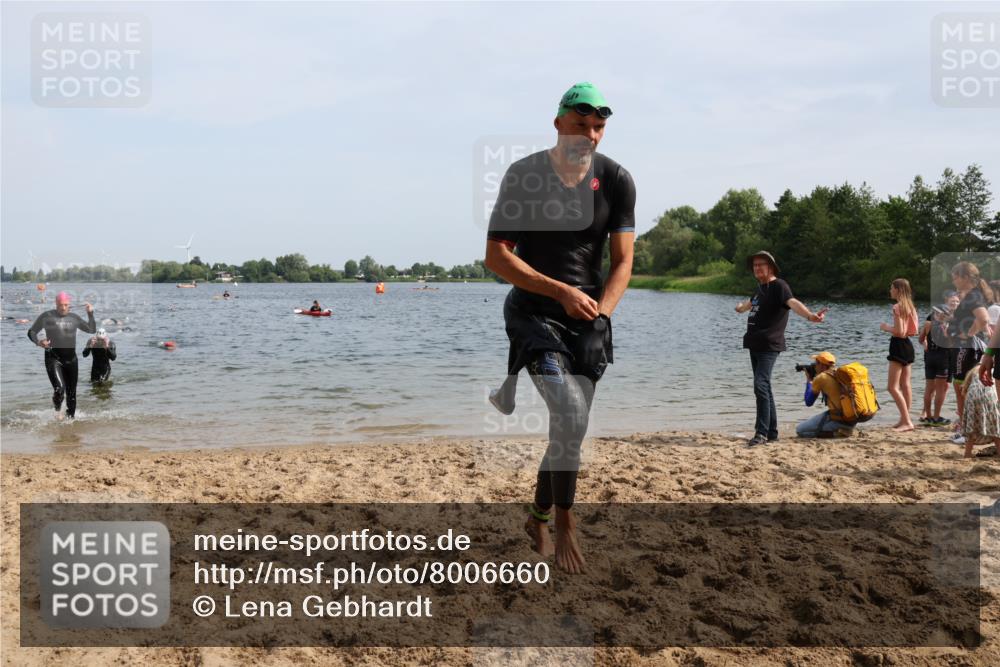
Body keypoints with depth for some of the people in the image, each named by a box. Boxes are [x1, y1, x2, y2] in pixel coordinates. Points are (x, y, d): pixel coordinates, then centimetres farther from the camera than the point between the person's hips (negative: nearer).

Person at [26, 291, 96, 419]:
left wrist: (90, 314, 3)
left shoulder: (74, 317, 8)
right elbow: (31, 332, 4)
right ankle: (57, 410, 9)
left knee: (71, 392, 8)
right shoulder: (47, 316, -2)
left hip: (71, 358, 4)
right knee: (59, 388, -21)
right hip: (53, 358, -4)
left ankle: (71, 416, 25)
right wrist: (38, 342, -15)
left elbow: (92, 330, 14)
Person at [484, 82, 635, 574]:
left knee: (570, 426, 6)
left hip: (589, 317, 4)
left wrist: (599, 314, -15)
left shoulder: (616, 180, 0)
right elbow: (496, 256, -9)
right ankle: (565, 524, -1)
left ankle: (538, 518, 30)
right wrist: (561, 292, -17)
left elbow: (623, 261, 2)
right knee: (571, 417, -21)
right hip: (534, 309, -3)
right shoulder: (523, 175, -7)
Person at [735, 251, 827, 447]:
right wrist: (740, 308, 62)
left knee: (761, 385, -18)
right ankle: (771, 432, 17)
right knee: (763, 388, 11)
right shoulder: (760, 288, 17)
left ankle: (762, 433, -16)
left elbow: (792, 302, -29)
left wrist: (809, 315, -48)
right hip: (754, 345, 9)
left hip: (769, 346, -9)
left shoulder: (778, 286, -9)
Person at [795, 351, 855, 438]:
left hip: (838, 420, -8)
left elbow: (809, 402, 3)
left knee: (799, 430, -1)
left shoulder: (821, 378, -9)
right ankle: (845, 429, 13)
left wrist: (809, 380, 13)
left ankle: (835, 432, -10)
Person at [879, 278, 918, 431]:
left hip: (898, 346, -9)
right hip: (908, 345, 9)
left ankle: (907, 422, -12)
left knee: (893, 387, -7)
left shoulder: (897, 307, -16)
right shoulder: (910, 307, 10)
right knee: (905, 385, 13)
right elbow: (914, 331, 13)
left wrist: (886, 327, -4)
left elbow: (899, 331, -21)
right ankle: (905, 419, 18)